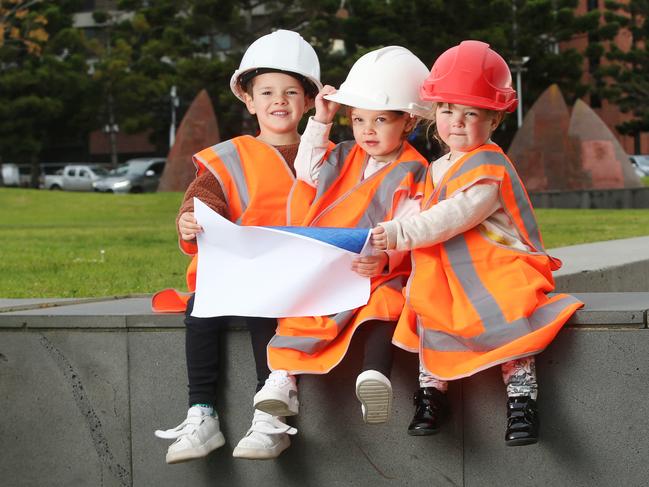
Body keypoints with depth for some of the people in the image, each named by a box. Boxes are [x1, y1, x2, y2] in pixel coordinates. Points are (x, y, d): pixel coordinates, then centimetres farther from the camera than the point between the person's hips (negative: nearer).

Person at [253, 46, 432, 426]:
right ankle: (282, 377, -26)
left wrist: (383, 260, -33)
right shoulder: (345, 158, 16)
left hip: (380, 273, -5)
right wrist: (320, 123, 23)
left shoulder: (412, 173, -3)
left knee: (384, 302, -35)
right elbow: (307, 173, 32)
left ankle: (375, 376, -51)